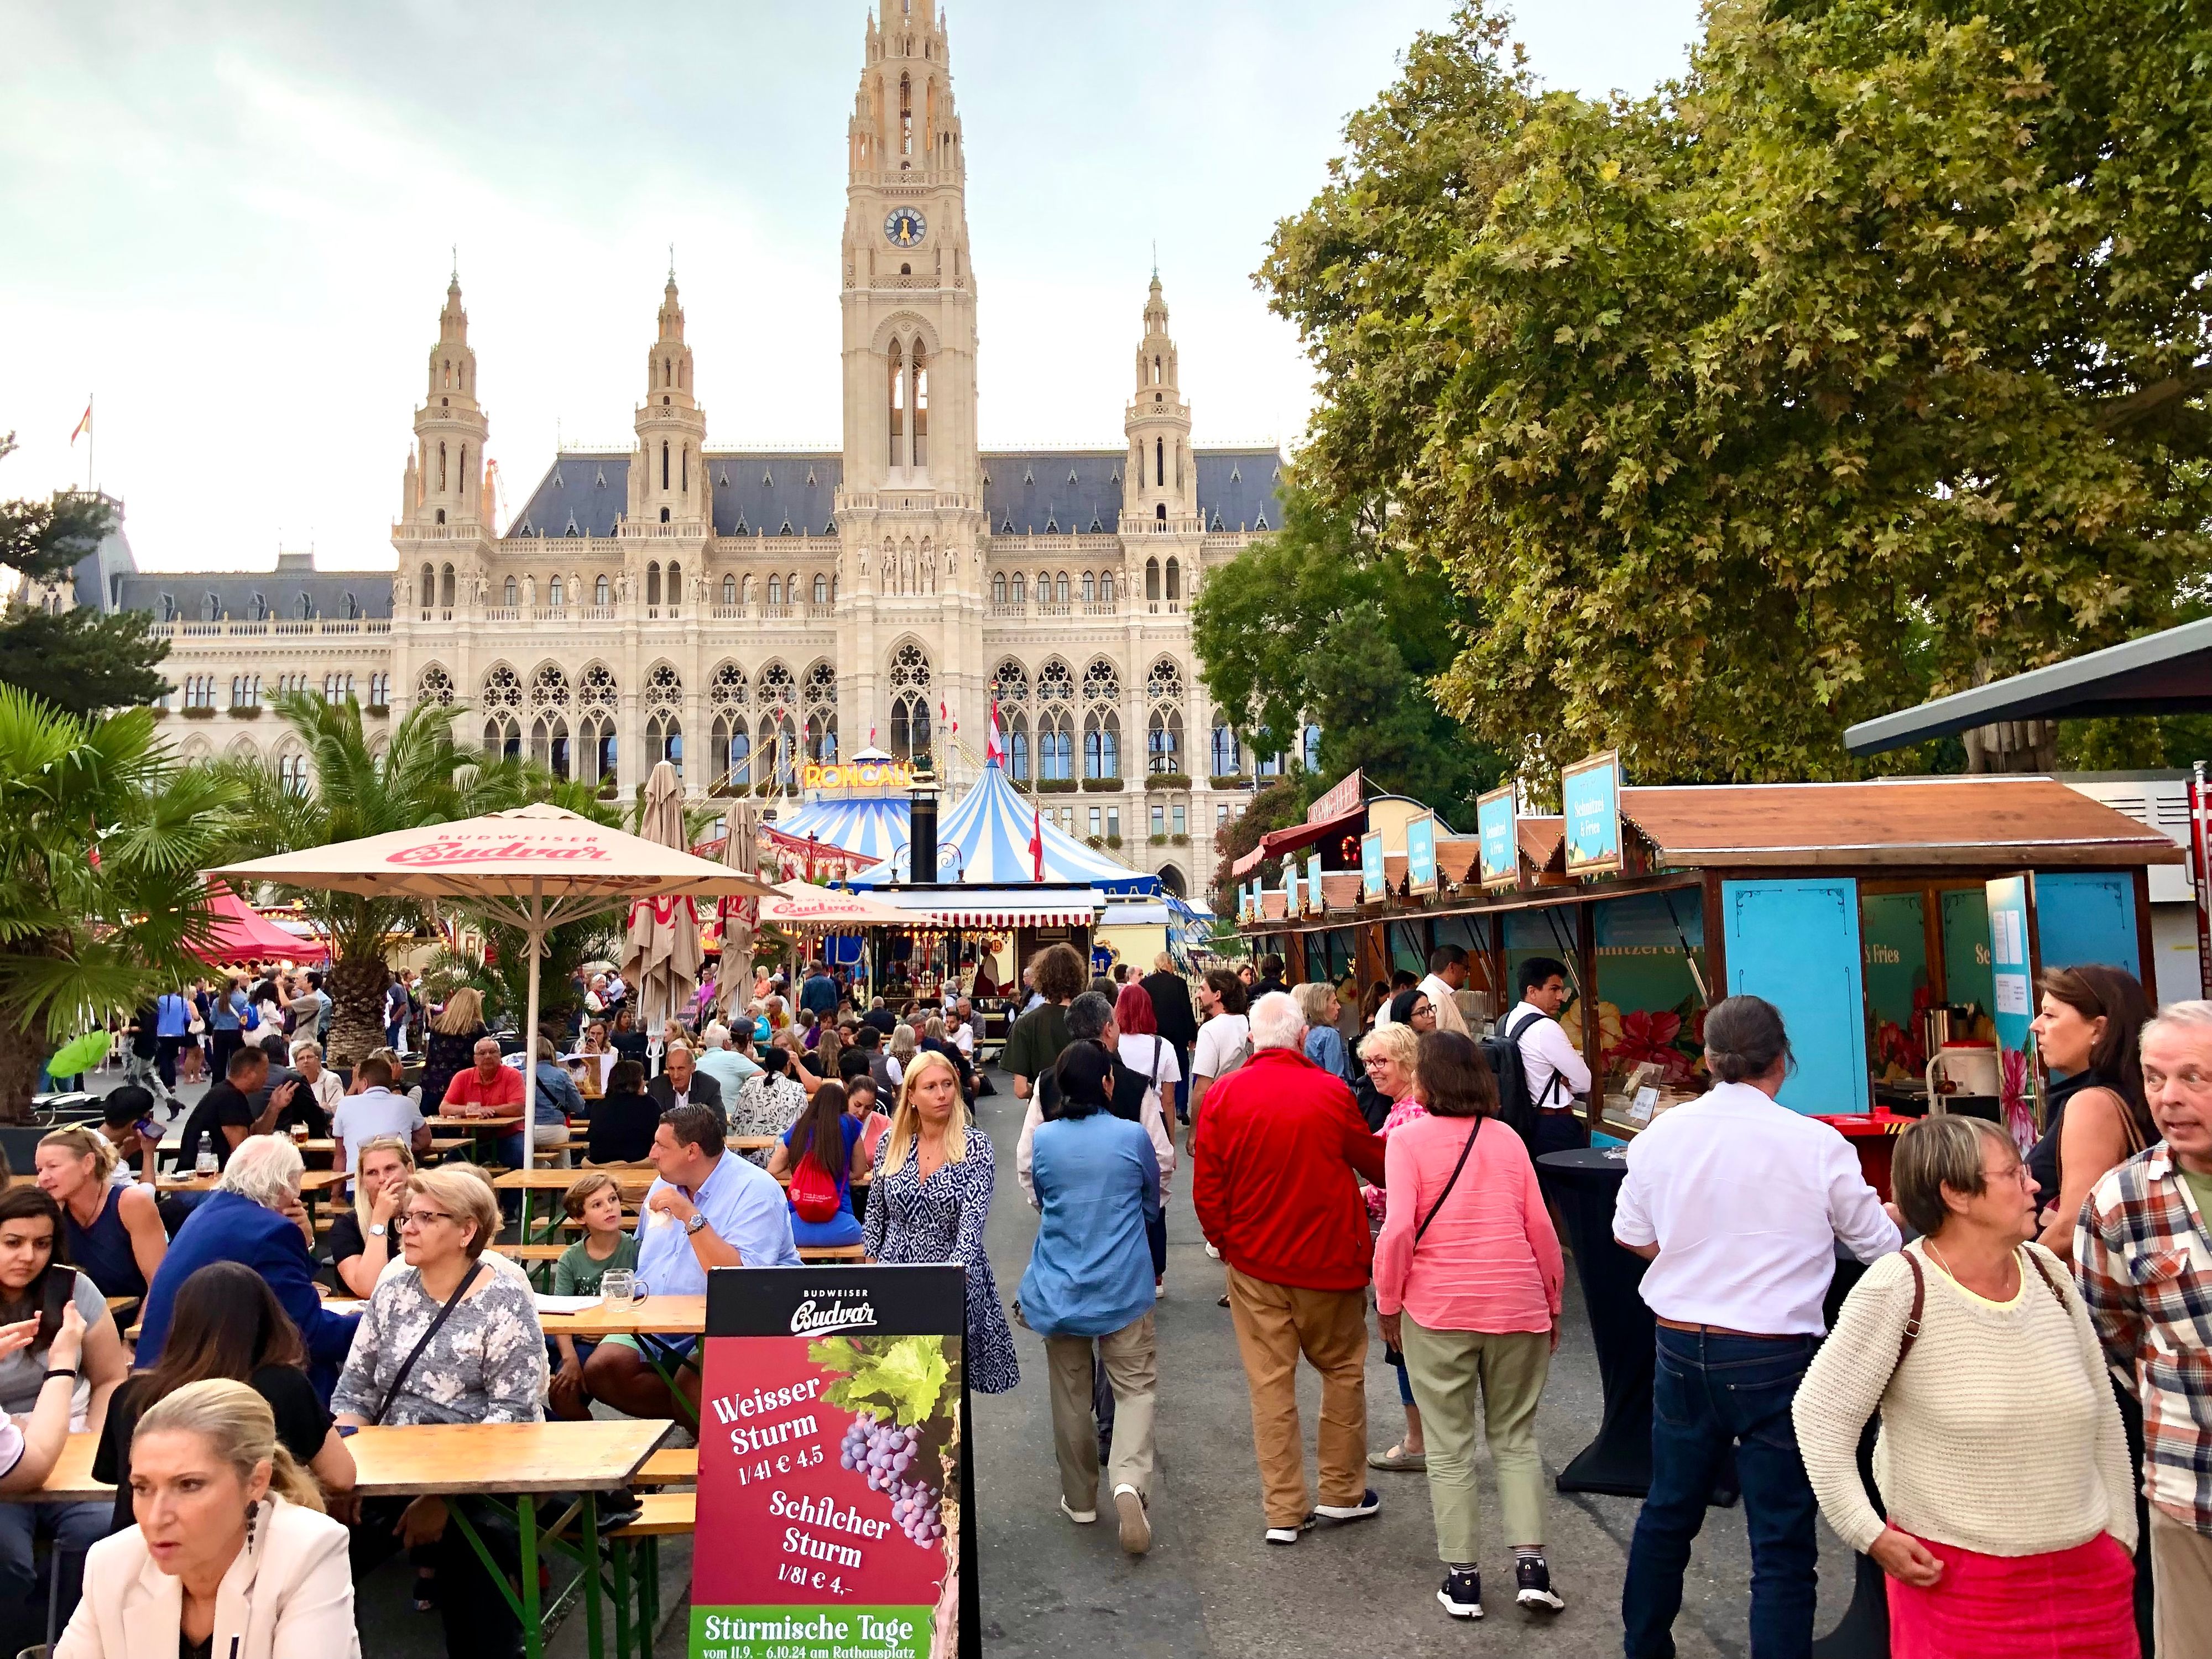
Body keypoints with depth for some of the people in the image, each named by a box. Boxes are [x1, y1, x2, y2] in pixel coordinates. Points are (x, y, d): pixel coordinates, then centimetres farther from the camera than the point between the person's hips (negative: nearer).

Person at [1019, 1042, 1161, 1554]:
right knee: (1136, 1386, 4)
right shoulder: (1133, 1136, -9)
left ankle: (1080, 1499, 25)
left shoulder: (1044, 1139, -5)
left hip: (1059, 1287, 2)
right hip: (1123, 1286, -2)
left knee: (1071, 1394, 14)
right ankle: (1129, 1482, -17)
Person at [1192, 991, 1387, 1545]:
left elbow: (1206, 1187, -4)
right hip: (1329, 1259, -1)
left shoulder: (1220, 1097, -7)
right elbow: (1375, 1163, 4)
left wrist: (1225, 1241, 10)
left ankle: (1283, 1511, 14)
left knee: (1270, 1381, 9)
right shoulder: (1332, 1093, -11)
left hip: (1254, 1261, 1)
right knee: (1343, 1369, 17)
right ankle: (1343, 1492, 26)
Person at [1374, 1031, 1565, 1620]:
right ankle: (1531, 1566, 10)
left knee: (1449, 1446, 10)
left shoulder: (1408, 1137, -8)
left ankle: (1462, 1578, 15)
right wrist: (1552, 1302, 16)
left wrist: (1388, 1304, -3)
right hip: (1517, 1306, 3)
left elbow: (1399, 1229, -15)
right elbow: (1540, 1228, 4)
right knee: (1515, 1438, 17)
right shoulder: (1507, 1138, 3)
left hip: (1438, 1310, -3)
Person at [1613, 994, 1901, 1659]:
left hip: (1681, 1347, 4)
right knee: (1781, 1542, 5)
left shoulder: (1661, 1133, -3)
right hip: (1773, 1357, -4)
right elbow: (1879, 1245, 0)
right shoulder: (1816, 1145, -14)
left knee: (1668, 1510, 21)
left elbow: (1631, 1234, 8)